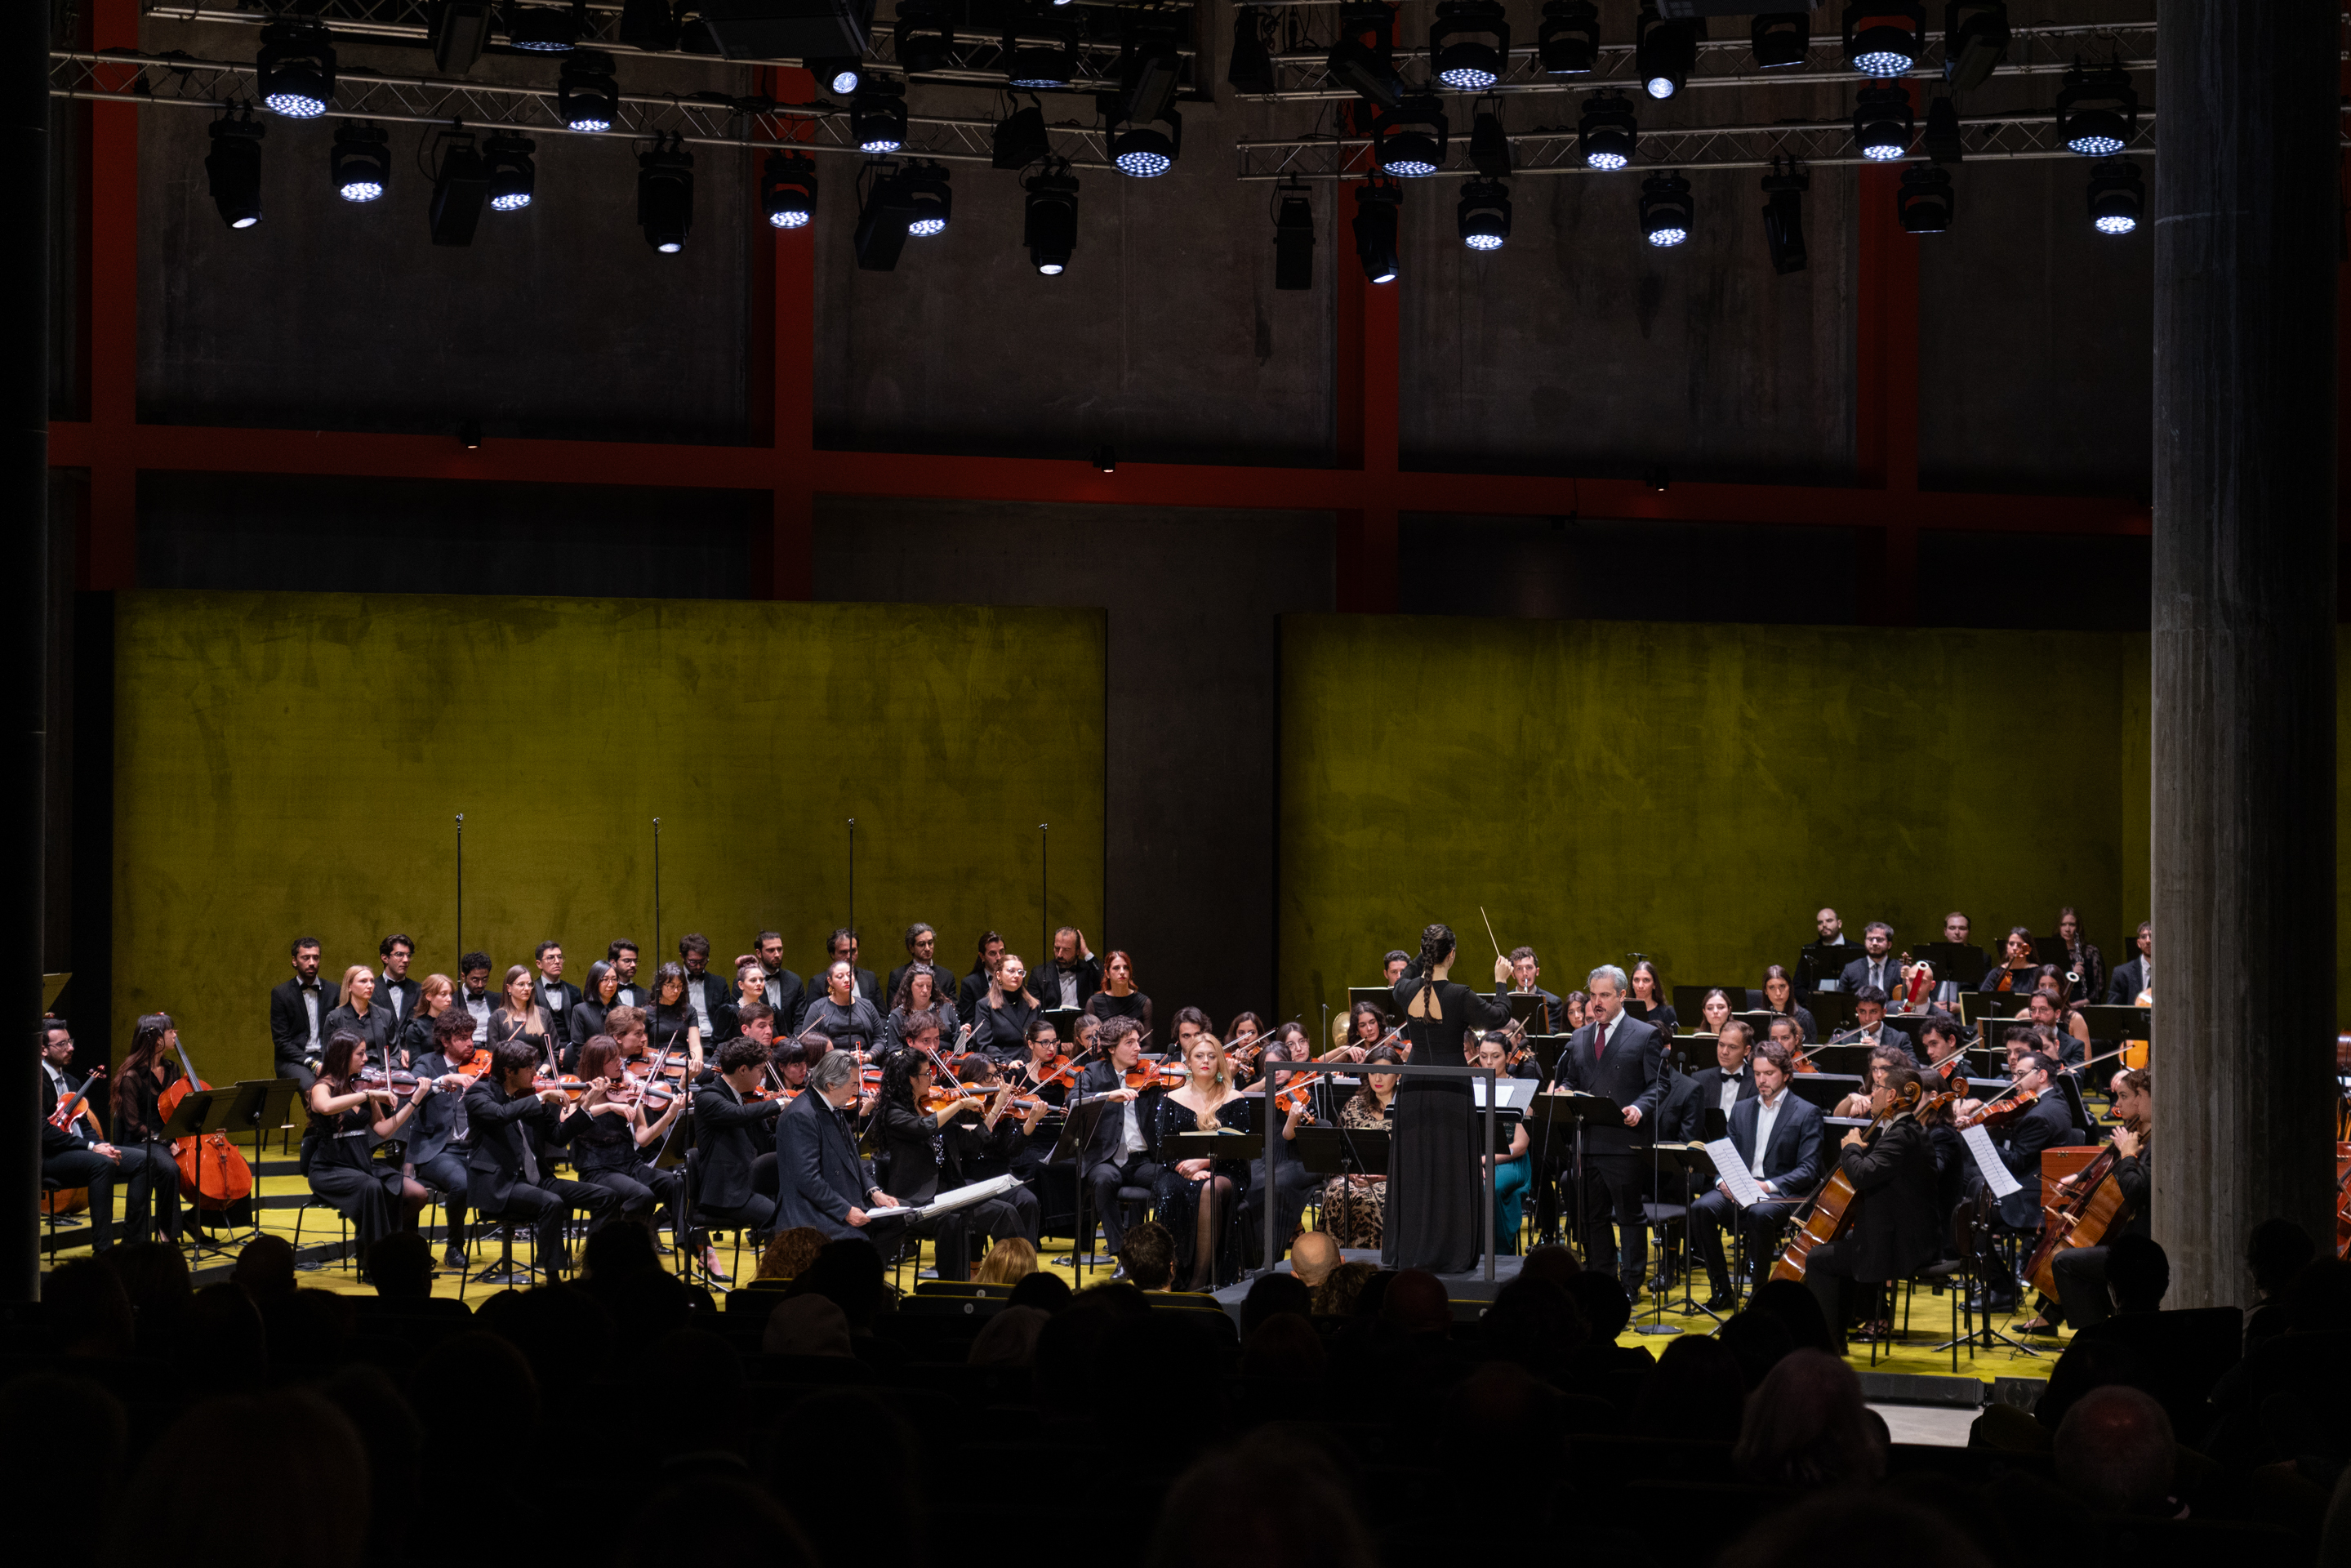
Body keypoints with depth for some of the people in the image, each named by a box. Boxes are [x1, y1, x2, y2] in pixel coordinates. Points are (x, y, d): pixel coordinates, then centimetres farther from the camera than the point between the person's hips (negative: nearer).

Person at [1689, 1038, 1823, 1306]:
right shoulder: (1741, 1110, 20)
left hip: (1783, 1195, -5)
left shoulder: (1807, 1113, 3)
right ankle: (1722, 1291, -17)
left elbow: (1808, 1170, -7)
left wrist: (1768, 1185, -20)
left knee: (1760, 1213, -39)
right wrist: (1723, 1181, -9)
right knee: (1702, 1208, -26)